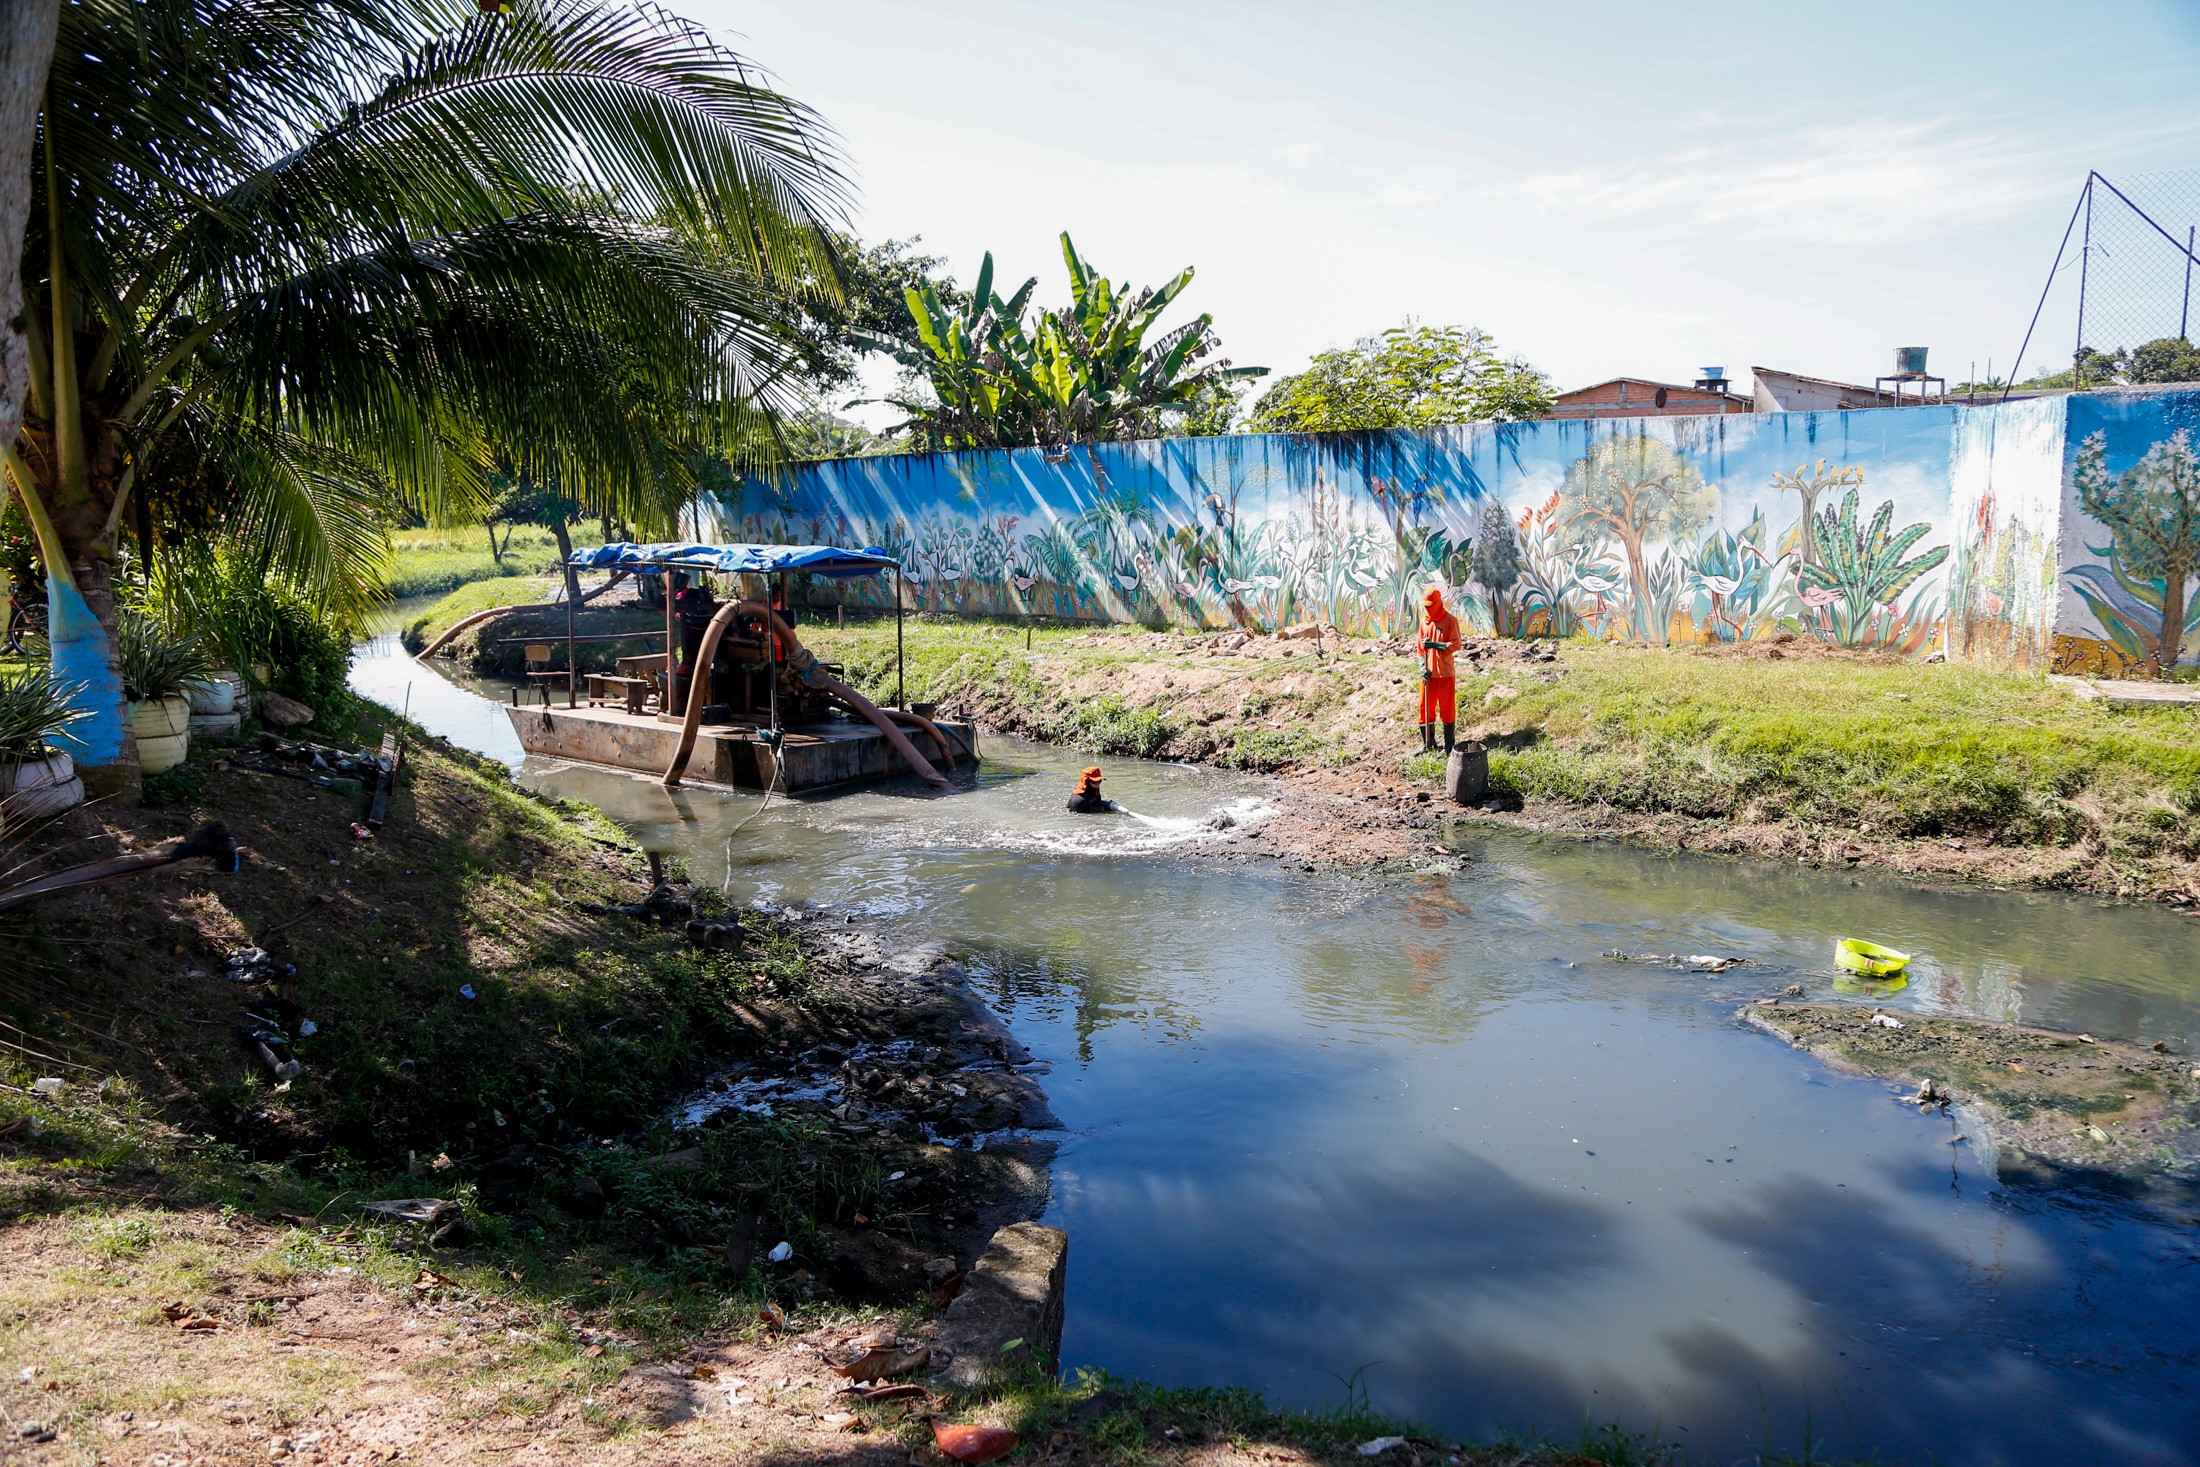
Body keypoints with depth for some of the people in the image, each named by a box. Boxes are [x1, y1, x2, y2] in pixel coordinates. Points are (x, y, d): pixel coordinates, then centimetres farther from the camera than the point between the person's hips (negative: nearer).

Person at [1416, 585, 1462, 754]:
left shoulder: (1450, 620, -8)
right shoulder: (1424, 621, 8)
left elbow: (1456, 645, -14)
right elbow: (1421, 647, 11)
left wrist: (1434, 644, -23)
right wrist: (1423, 667, 0)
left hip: (1445, 673, -5)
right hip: (1428, 673, 5)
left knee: (1447, 708, 1)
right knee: (1426, 708, 10)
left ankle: (1449, 745, 8)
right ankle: (1428, 743, 21)